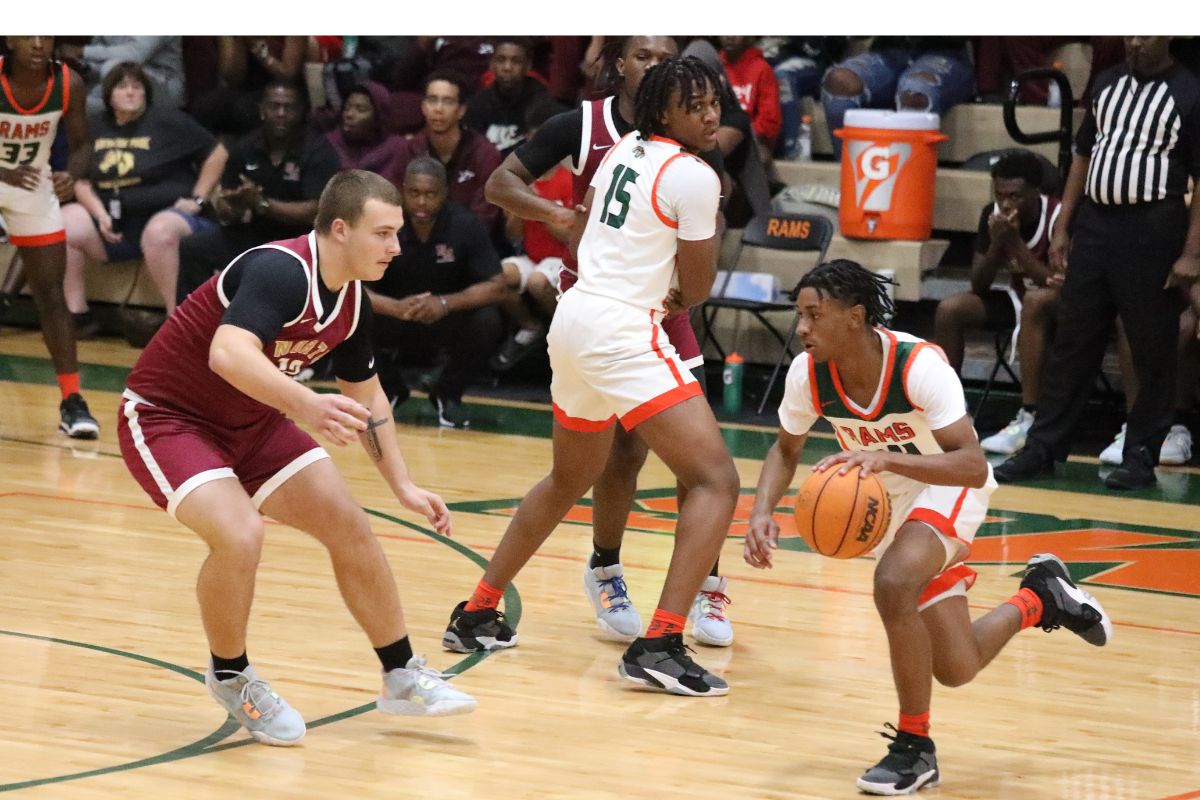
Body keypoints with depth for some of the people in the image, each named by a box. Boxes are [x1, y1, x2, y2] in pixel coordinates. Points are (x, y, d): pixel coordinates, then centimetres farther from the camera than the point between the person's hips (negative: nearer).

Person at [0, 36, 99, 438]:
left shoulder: (69, 84, -17)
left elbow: (80, 144, -4)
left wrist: (72, 176, -25)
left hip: (35, 189, 2)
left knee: (52, 295, 0)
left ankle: (71, 401, 1)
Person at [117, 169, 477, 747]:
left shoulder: (352, 303, -2)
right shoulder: (281, 271, -29)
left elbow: (367, 398, 15)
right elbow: (228, 354, -46)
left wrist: (404, 488, 12)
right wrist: (306, 405, -59)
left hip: (251, 422, 9)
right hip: (166, 416, -9)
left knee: (349, 526, 4)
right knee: (239, 535, -28)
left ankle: (403, 677, 19)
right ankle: (230, 677, -2)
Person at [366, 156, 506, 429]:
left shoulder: (465, 225, -17)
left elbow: (497, 287, -19)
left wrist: (446, 303, -37)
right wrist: (395, 307, -40)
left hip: (448, 322, -1)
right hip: (395, 323, 1)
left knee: (486, 322, -32)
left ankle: (447, 394, -1)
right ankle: (388, 389, 5)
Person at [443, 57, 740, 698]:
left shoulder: (623, 151, 13)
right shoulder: (694, 177, -11)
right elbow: (696, 289, -5)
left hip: (576, 315, 9)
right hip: (624, 333, -9)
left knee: (569, 481, 29)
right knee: (715, 479, -10)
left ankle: (476, 615, 33)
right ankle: (659, 645, -22)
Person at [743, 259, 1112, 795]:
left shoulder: (919, 365, -33)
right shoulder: (808, 373, -20)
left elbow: (973, 466, -38)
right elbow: (786, 449, 0)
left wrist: (888, 458, -52)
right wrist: (763, 512, -19)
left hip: (949, 490, -5)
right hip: (885, 506, 5)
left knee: (893, 585, -36)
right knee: (956, 669, 7)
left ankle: (914, 747, -17)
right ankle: (1037, 600, 40)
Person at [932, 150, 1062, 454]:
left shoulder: (1057, 217, -24)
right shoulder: (992, 215, -8)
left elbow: (1061, 284, -31)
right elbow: (978, 286, -6)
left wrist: (1016, 243, -33)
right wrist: (996, 244, -24)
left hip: (1057, 305, -6)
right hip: (1018, 297, 6)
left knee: (1036, 301, -39)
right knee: (950, 310, -16)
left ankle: (1029, 418, -39)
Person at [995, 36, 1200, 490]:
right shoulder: (1108, 84, 12)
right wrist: (1062, 228, 13)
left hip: (1152, 232, -5)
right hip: (1094, 226, 5)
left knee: (1152, 351, 1)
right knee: (1072, 342, 7)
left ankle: (1142, 456, 8)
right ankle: (1044, 448, 11)